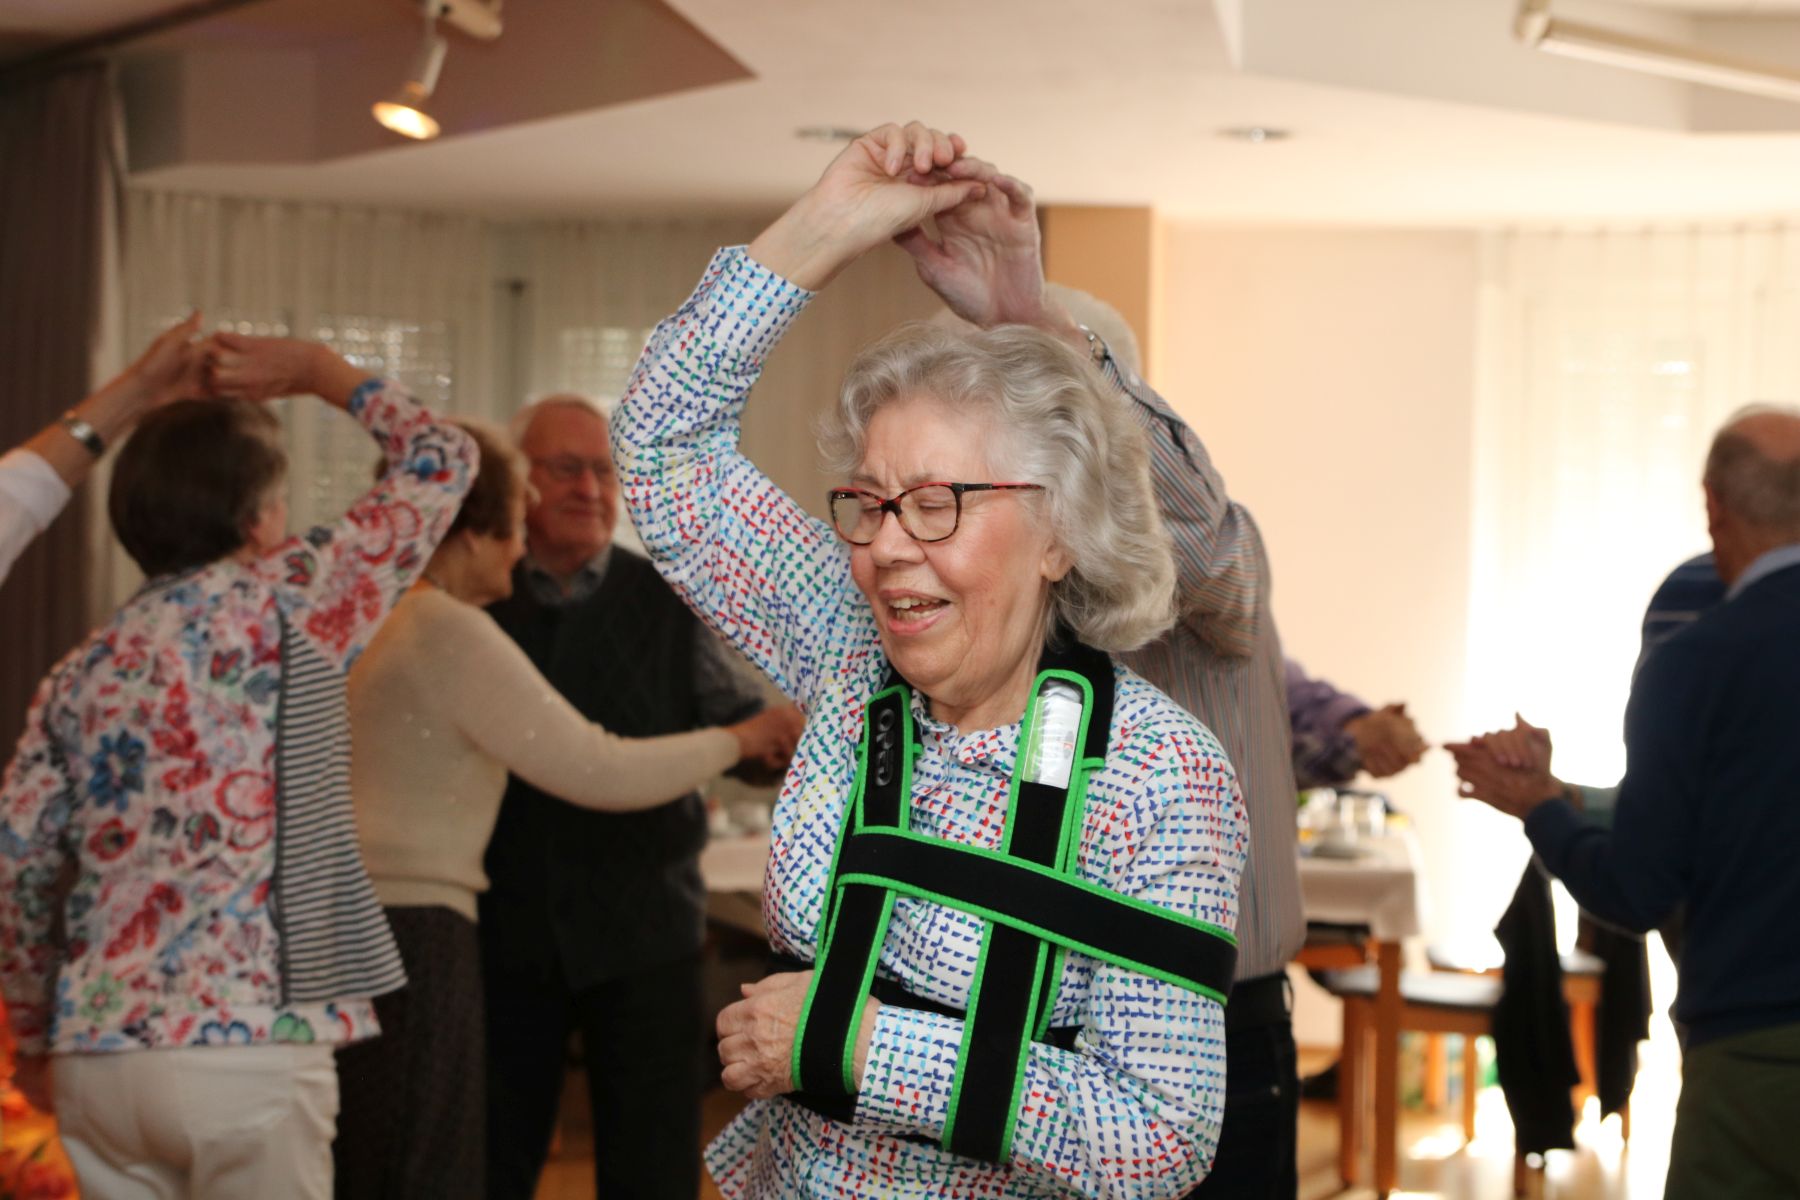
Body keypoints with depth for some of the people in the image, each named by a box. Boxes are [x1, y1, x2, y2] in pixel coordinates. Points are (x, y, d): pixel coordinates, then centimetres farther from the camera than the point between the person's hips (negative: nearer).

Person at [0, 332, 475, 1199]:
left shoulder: (81, 674, 11)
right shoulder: (289, 606, -3)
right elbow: (439, 460, 7)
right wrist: (314, 368, 20)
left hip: (95, 1056, 6)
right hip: (250, 1047, -5)